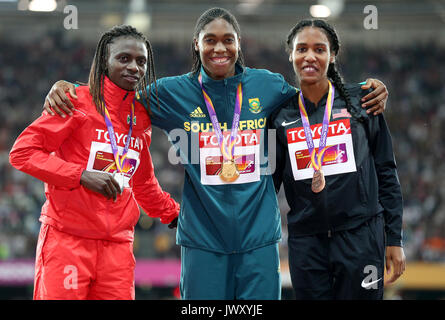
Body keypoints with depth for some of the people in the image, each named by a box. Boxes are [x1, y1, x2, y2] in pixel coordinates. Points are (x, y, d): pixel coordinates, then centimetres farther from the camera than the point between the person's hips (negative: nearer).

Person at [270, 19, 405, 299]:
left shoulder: (359, 101, 2)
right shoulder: (281, 115, 7)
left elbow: (386, 171, 4)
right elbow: (270, 179, 12)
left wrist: (394, 240, 1)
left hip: (360, 235, -2)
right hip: (306, 242, 2)